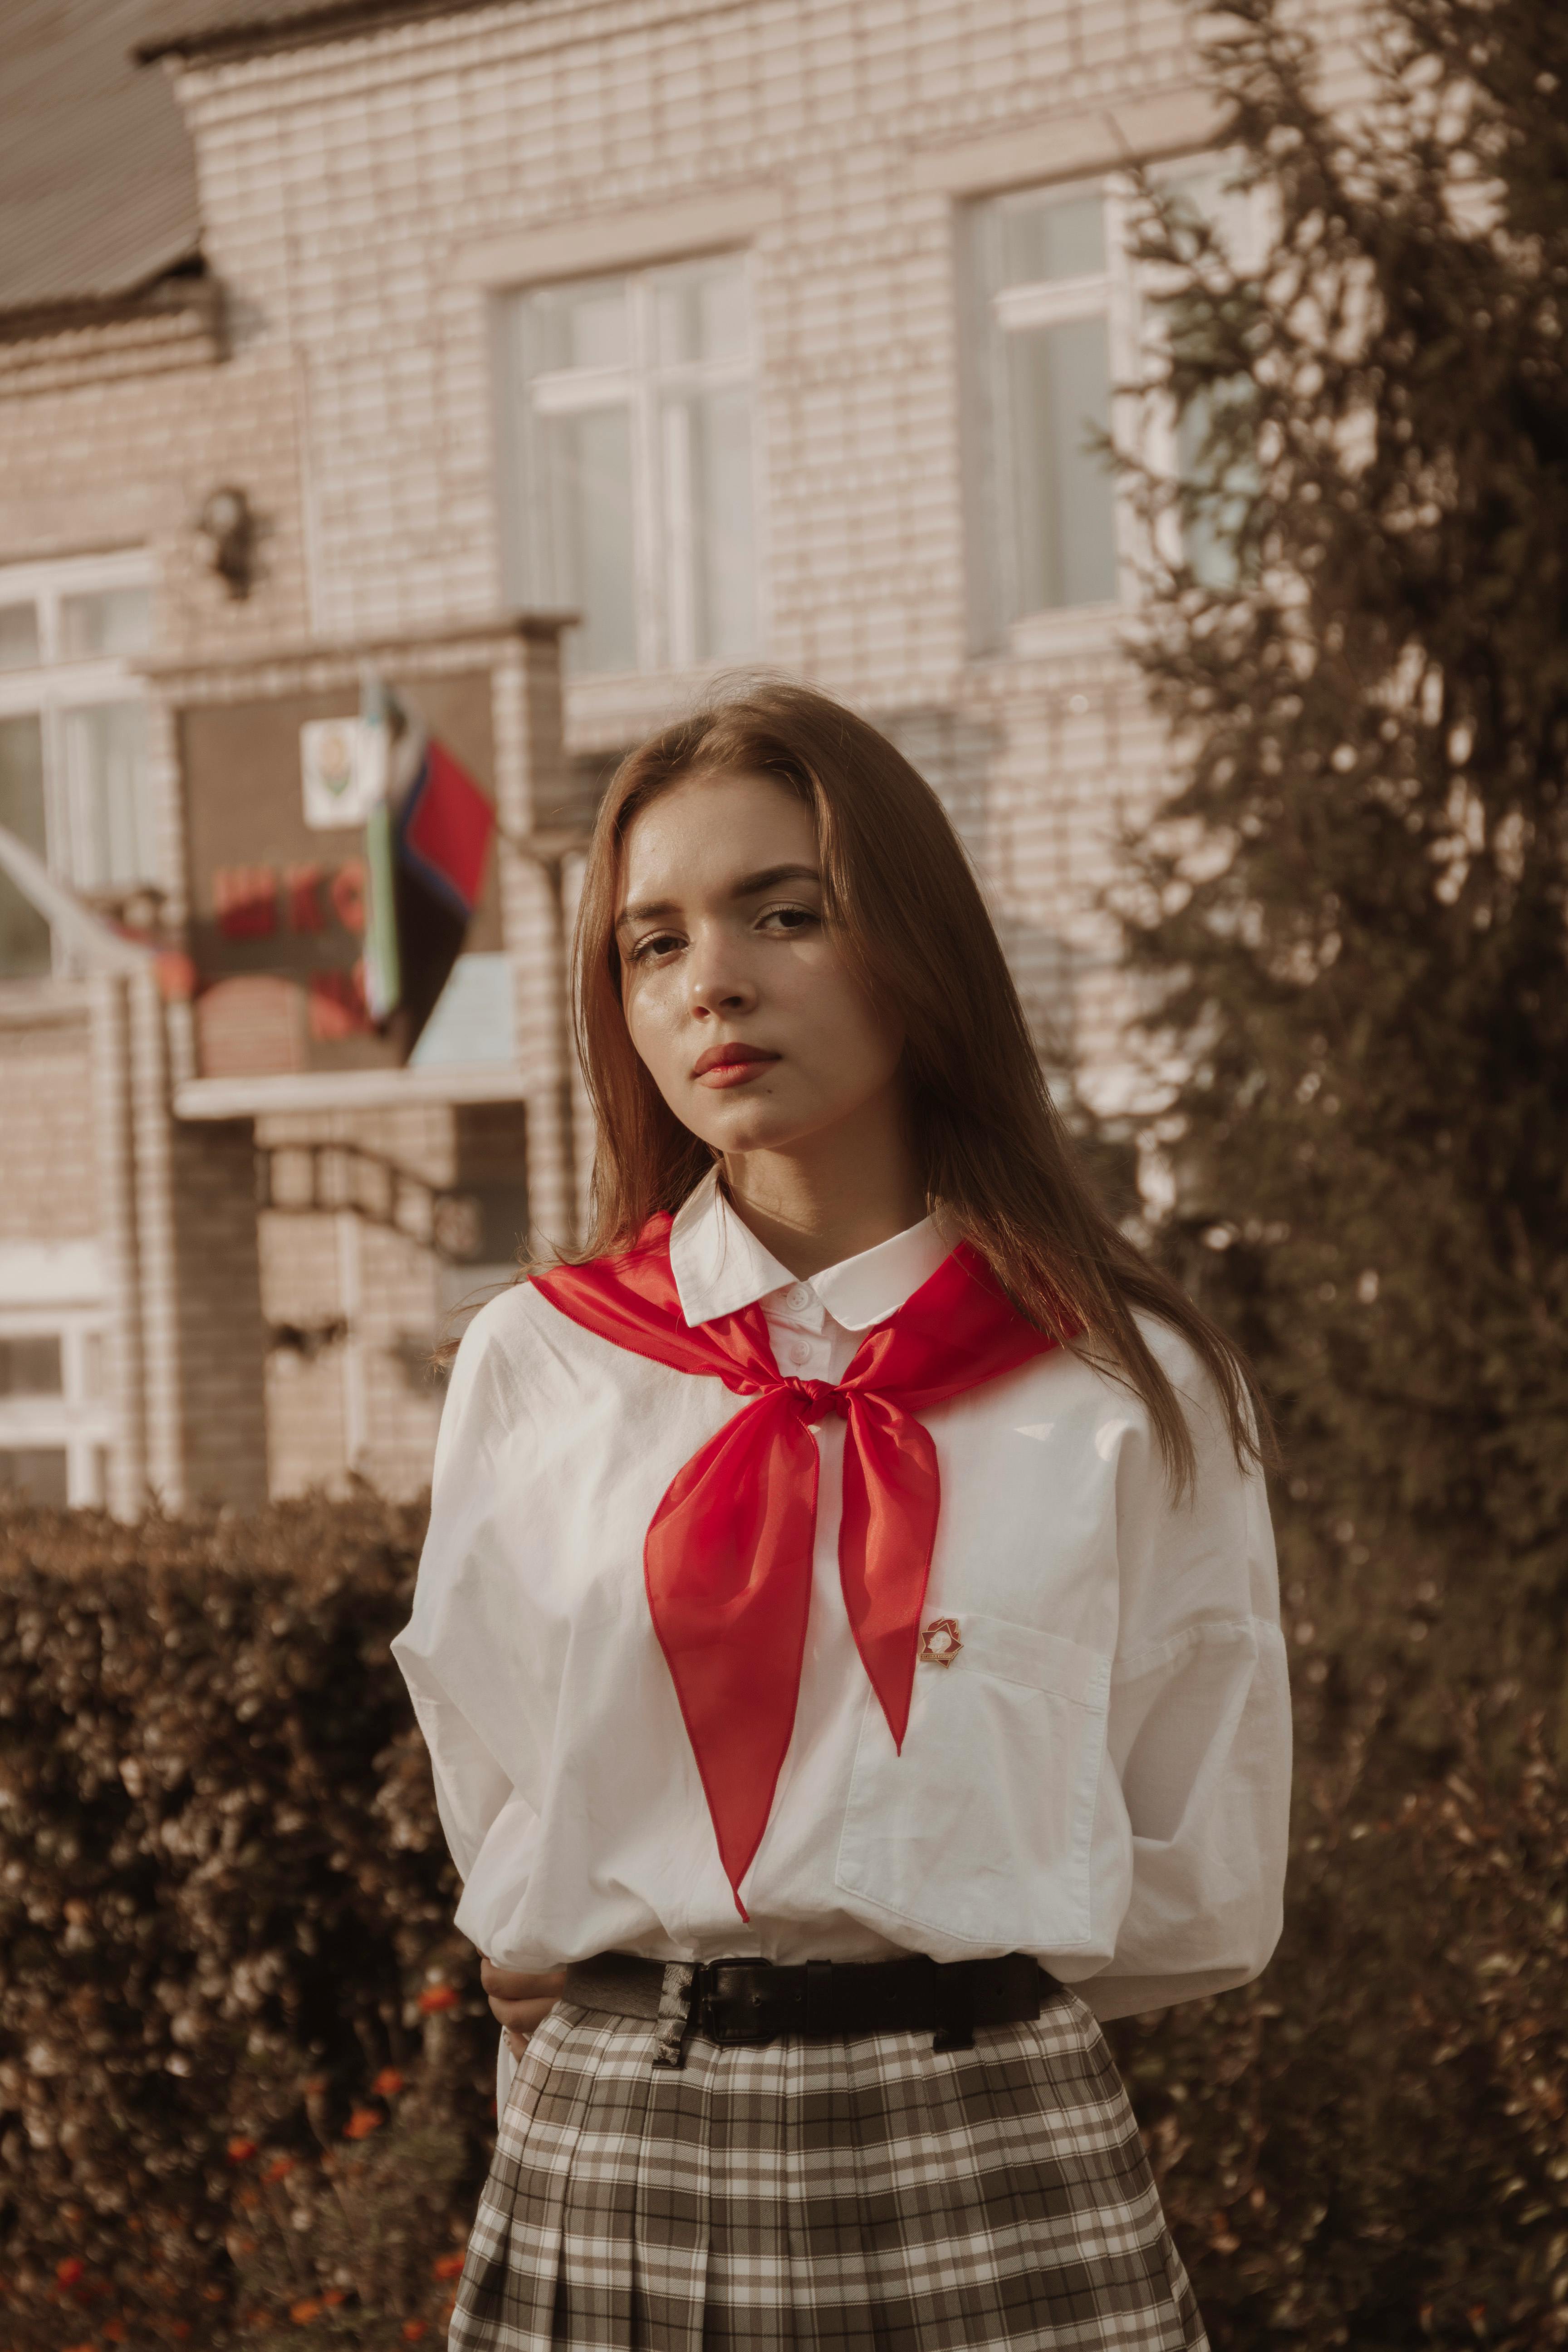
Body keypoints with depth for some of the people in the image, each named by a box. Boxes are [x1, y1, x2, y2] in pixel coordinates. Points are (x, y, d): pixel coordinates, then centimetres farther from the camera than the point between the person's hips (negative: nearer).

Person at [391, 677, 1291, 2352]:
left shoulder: (1128, 1392, -1)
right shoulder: (534, 1365, 4)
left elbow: (1206, 1902, 4)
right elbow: (503, 1868, 10)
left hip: (998, 2167, -1)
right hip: (611, 2162, 1)